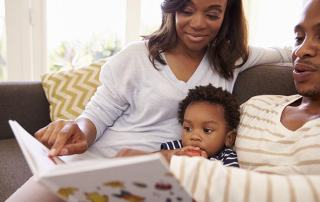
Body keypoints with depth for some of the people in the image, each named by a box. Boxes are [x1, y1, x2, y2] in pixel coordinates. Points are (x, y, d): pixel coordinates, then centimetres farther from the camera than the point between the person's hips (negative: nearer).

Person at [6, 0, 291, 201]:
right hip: (94, 159, -1)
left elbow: (282, 54, 23)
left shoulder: (231, 58, 9)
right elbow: (100, 112, -1)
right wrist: (80, 132, -22)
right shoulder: (136, 56, -2)